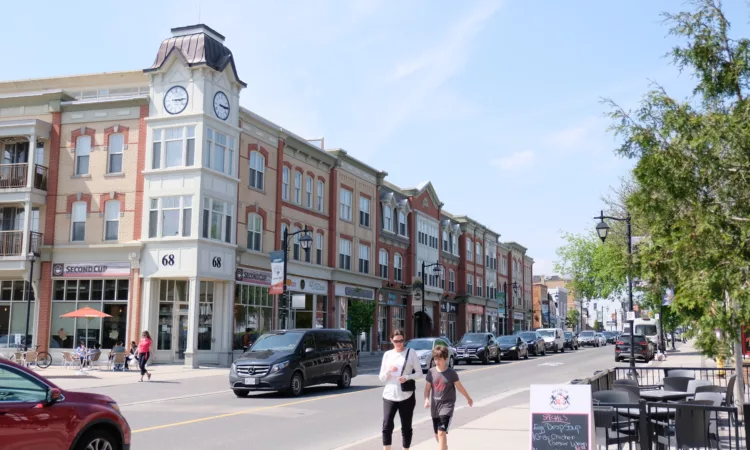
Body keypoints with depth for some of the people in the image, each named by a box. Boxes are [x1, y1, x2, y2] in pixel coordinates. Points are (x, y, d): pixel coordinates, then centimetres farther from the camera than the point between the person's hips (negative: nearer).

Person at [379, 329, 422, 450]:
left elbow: (419, 373, 0)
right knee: (387, 426, -5)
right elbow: (381, 378, 8)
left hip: (406, 396, -2)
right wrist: (388, 371, -13)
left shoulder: (411, 353, 0)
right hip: (389, 395, 2)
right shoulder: (387, 354, 7)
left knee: (406, 428, 7)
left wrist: (407, 377, -17)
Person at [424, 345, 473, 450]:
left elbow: (459, 387, 7)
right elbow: (427, 388, 1)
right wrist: (426, 399, -17)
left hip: (447, 405, -4)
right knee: (437, 434, 14)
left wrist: (468, 398, 18)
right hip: (435, 406, 4)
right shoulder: (431, 372, -1)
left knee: (442, 432, -17)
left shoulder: (451, 373, -7)